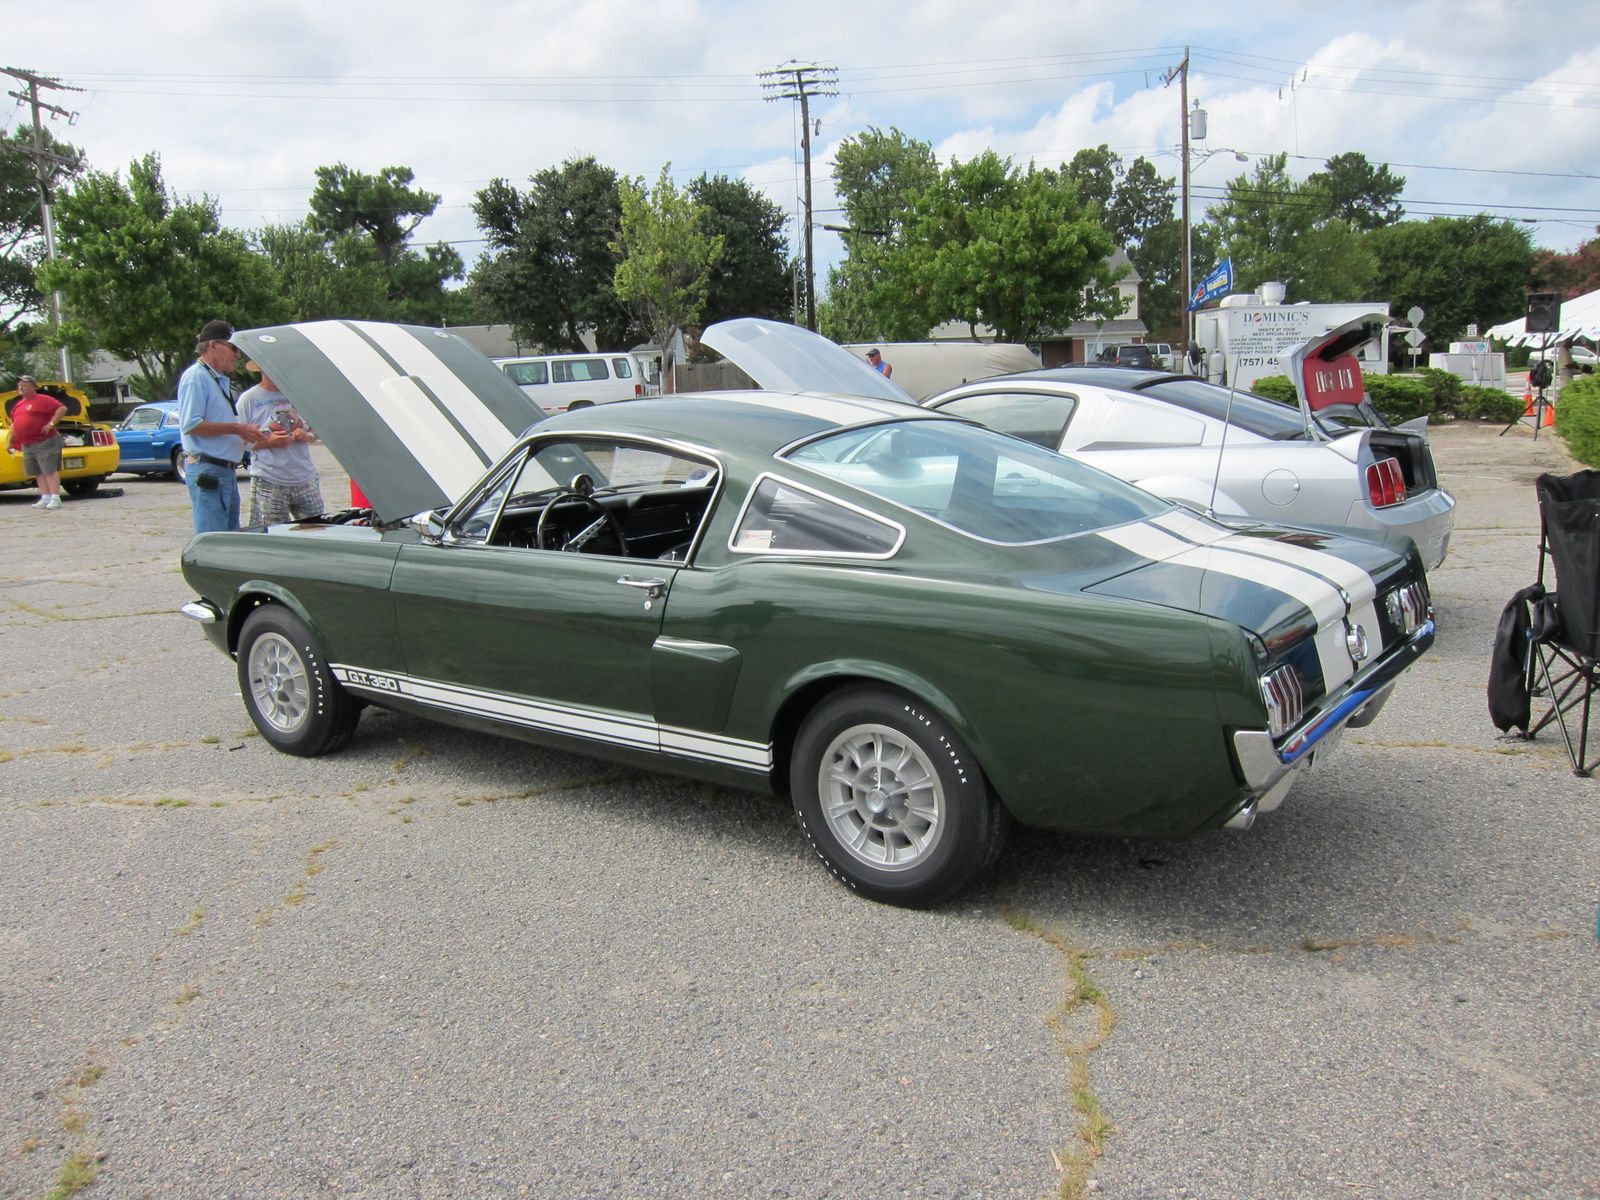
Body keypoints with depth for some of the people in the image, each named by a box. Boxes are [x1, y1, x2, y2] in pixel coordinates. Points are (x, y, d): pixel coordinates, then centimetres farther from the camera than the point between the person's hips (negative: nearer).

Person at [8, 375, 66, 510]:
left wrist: (51, 423, -21)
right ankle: (45, 498, 10)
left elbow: (62, 409, -16)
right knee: (38, 473, 7)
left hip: (45, 443, -8)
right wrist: (11, 441, 23)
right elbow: (14, 425, 27)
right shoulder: (19, 405, 19)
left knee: (50, 470, -10)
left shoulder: (42, 400, -6)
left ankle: (55, 499, -12)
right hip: (27, 446, 8)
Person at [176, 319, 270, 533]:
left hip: (227, 471, 10)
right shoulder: (196, 377, -10)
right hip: (207, 471, -10)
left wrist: (246, 432, 11)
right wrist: (235, 428, -18)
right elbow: (191, 425, -19)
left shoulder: (222, 380, 20)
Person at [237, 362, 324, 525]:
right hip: (269, 485, -3)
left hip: (306, 480, 4)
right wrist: (268, 442, -16)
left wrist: (306, 436, -3)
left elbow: (316, 433, 20)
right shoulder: (248, 400, 1)